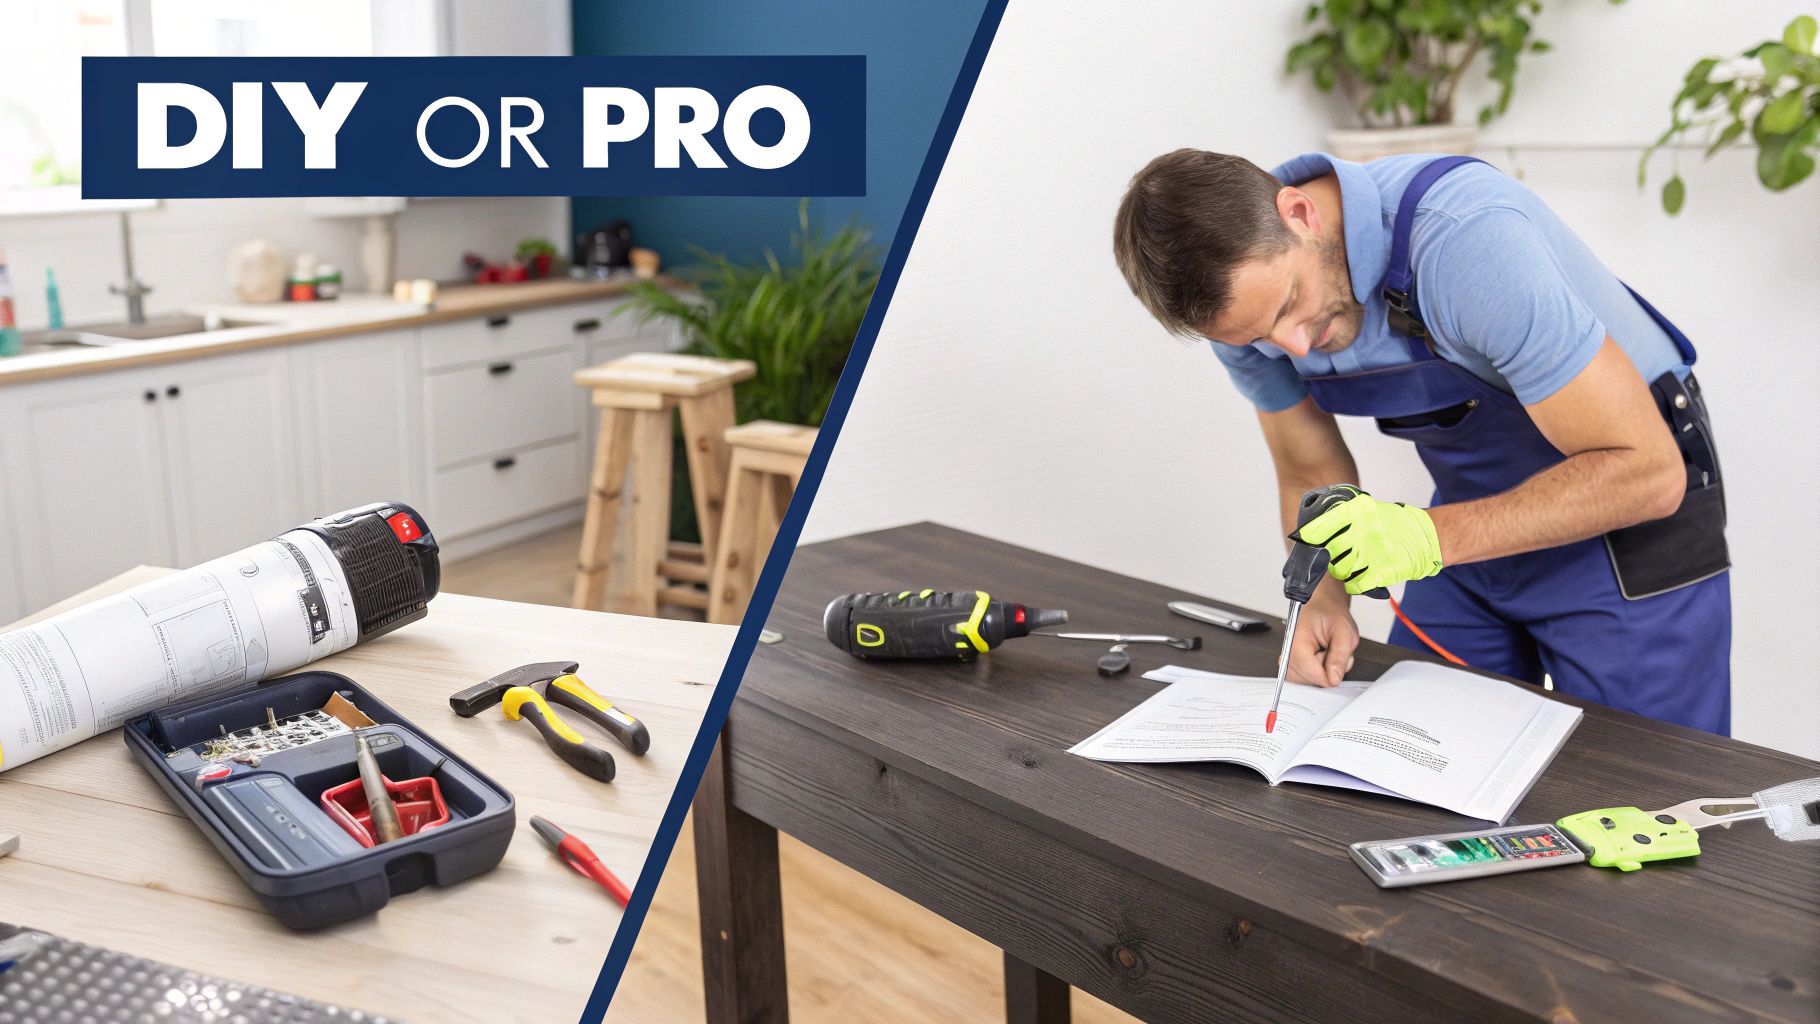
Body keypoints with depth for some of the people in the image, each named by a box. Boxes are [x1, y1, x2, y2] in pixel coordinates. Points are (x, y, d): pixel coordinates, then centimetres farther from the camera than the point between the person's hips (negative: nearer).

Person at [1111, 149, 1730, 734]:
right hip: (1480, 513, 5)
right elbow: (1312, 475, 0)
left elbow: (1646, 471, -30)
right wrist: (1324, 600, -18)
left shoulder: (1466, 236, -34)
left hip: (1629, 525, -5)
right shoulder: (1240, 290, -14)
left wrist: (1430, 537, -36)